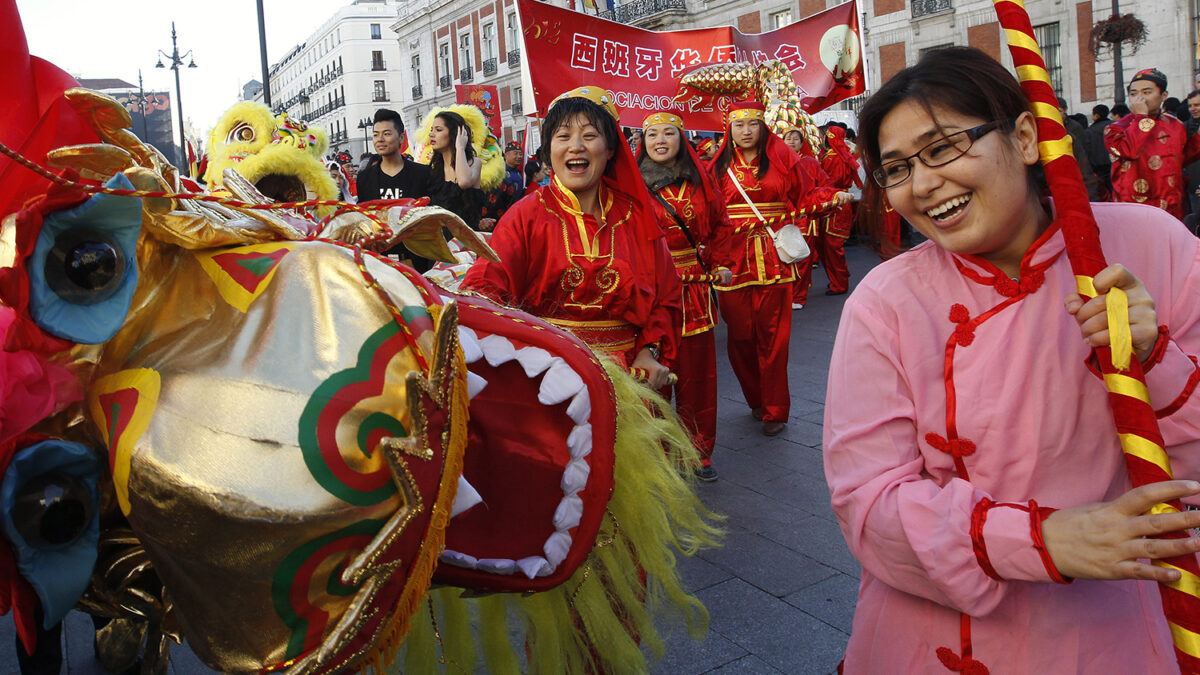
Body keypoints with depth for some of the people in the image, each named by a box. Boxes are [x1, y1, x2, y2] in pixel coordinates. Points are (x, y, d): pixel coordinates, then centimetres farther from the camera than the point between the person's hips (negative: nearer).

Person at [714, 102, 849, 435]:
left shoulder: (781, 158, 8)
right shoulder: (720, 165, 8)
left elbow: (805, 195, 11)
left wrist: (833, 196, -6)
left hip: (773, 260, -1)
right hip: (733, 260, 1)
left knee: (772, 336, -1)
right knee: (740, 336, 4)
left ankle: (774, 410, 10)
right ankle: (756, 400, 23)